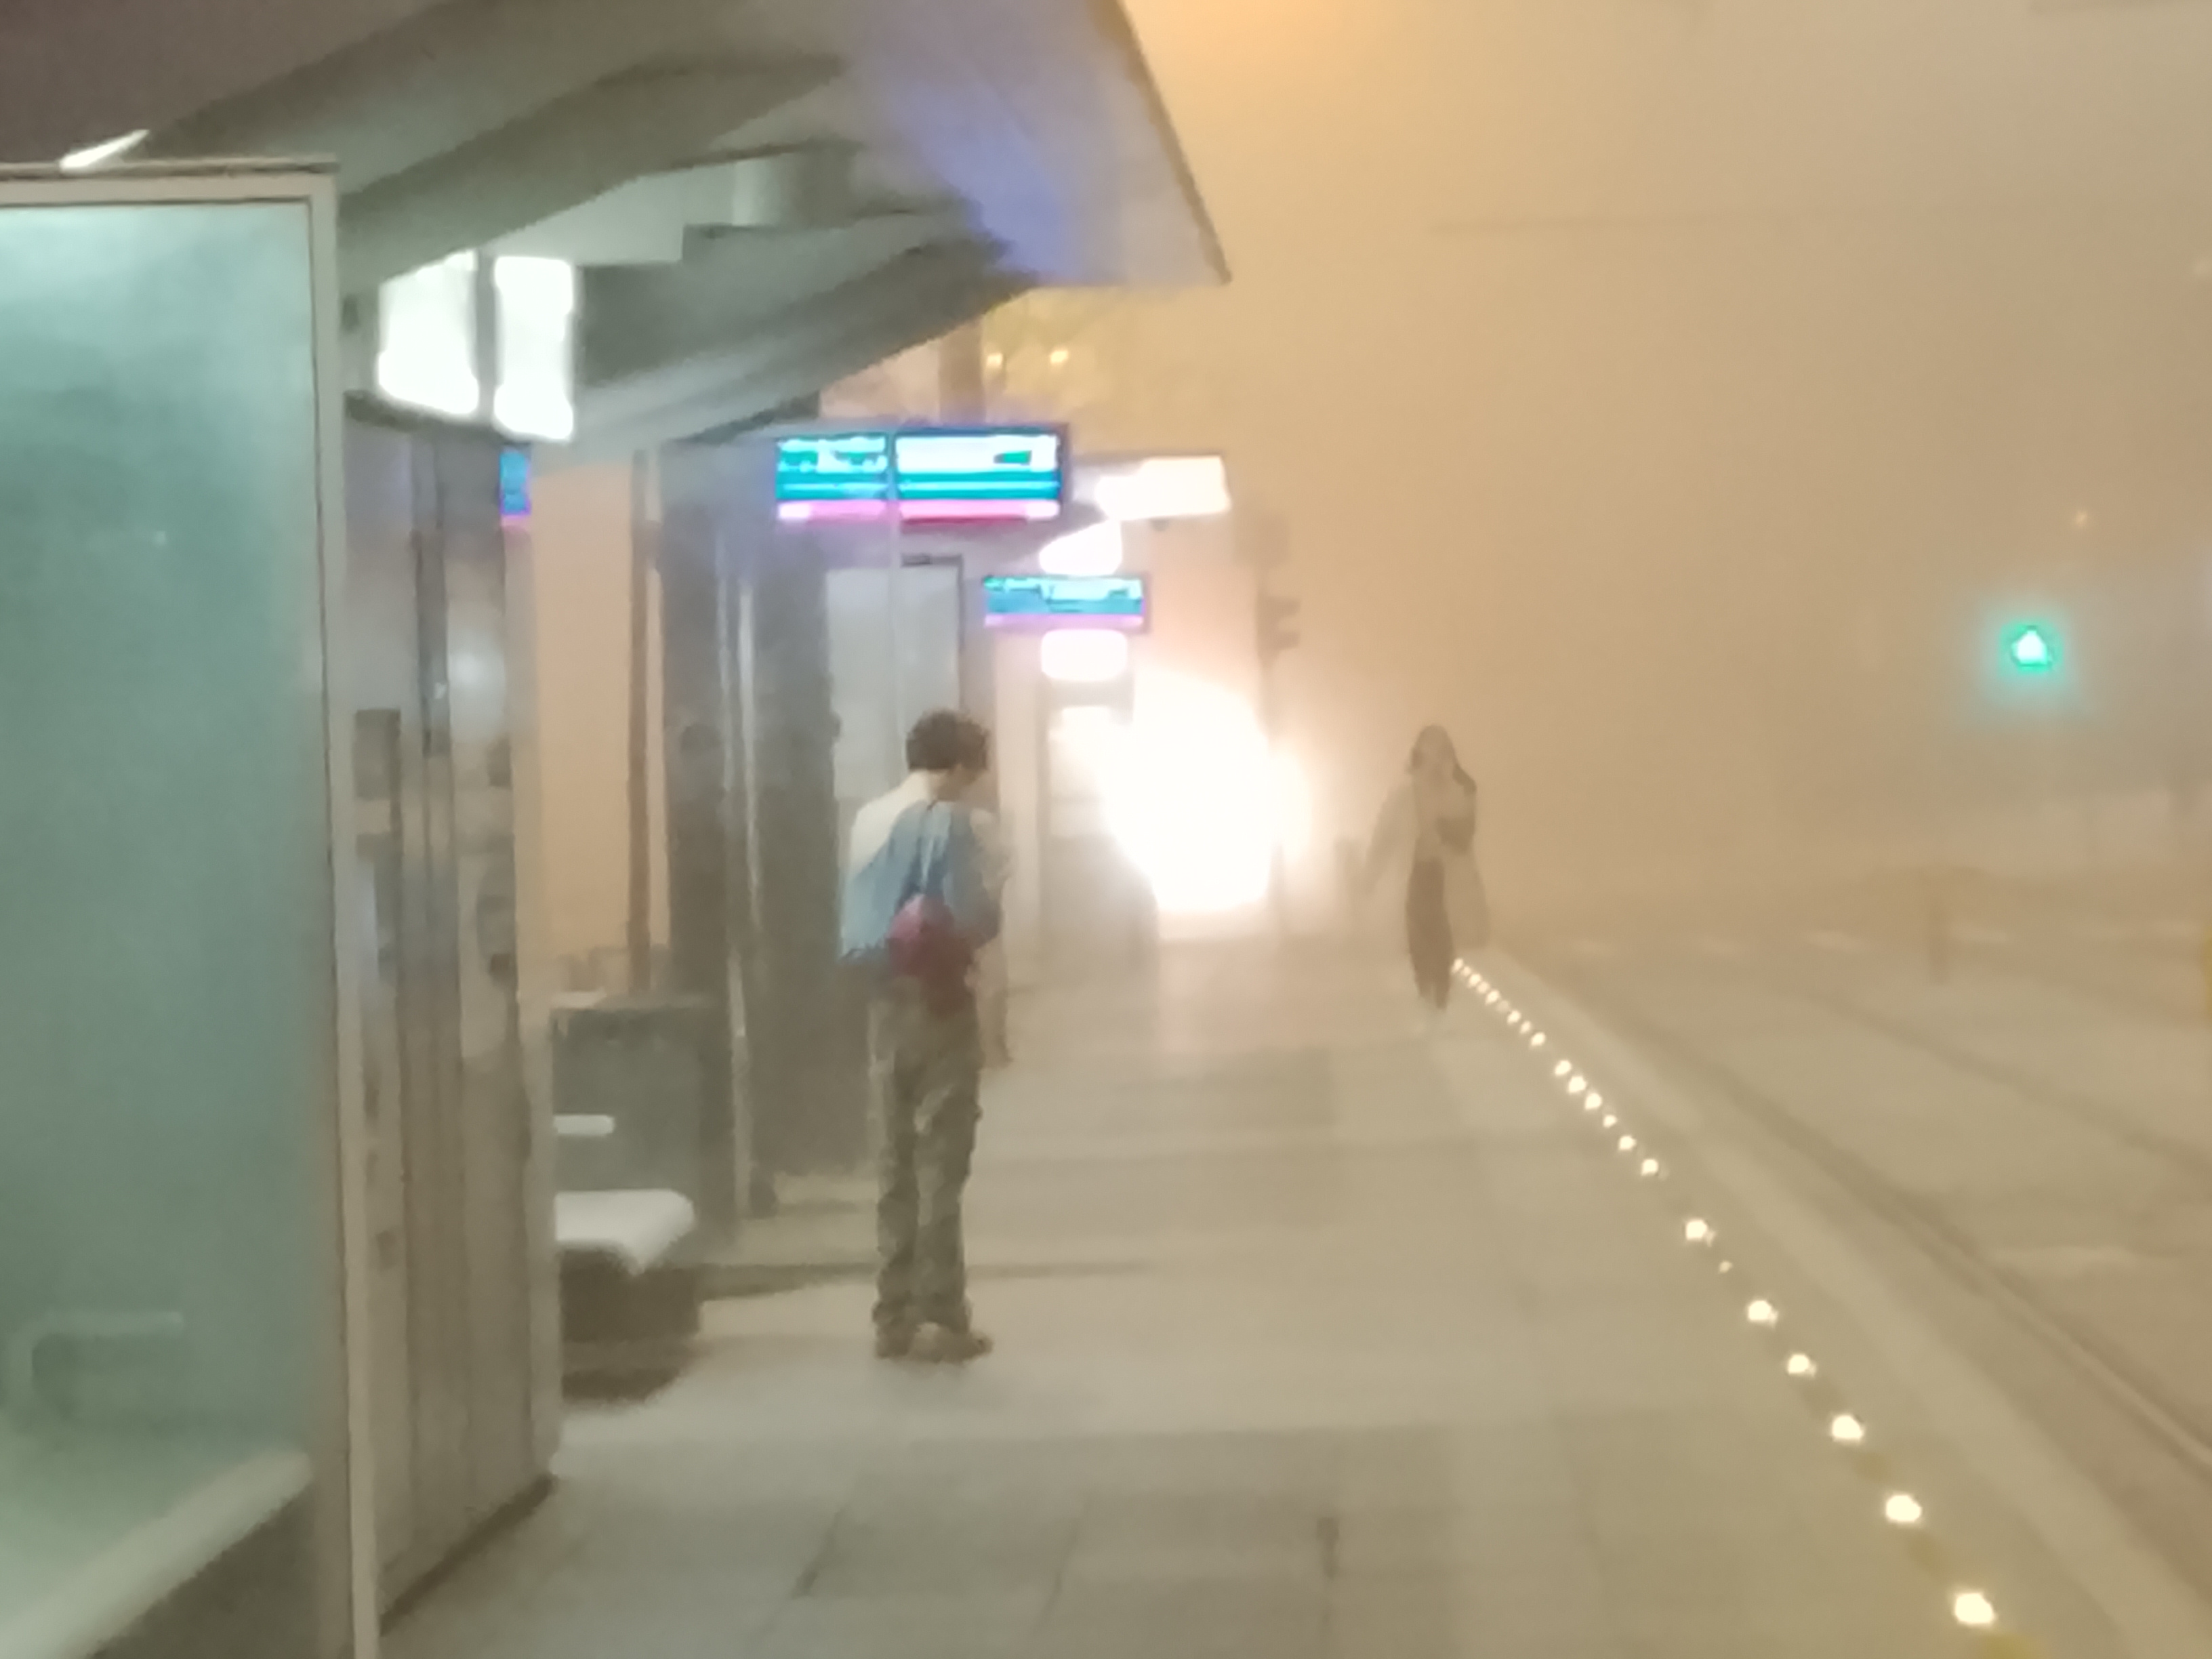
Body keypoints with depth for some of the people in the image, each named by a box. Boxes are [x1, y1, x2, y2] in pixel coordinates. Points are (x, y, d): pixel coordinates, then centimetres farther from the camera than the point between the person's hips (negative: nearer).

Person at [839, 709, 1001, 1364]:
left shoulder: (868, 819, 10)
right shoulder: (947, 820, -12)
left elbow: (856, 922, 12)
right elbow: (977, 918, -16)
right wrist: (976, 927, 4)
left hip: (884, 1001, 7)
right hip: (937, 1002, -7)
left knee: (894, 1164, 9)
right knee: (940, 1165, -3)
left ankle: (895, 1318, 12)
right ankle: (941, 1321, -1)